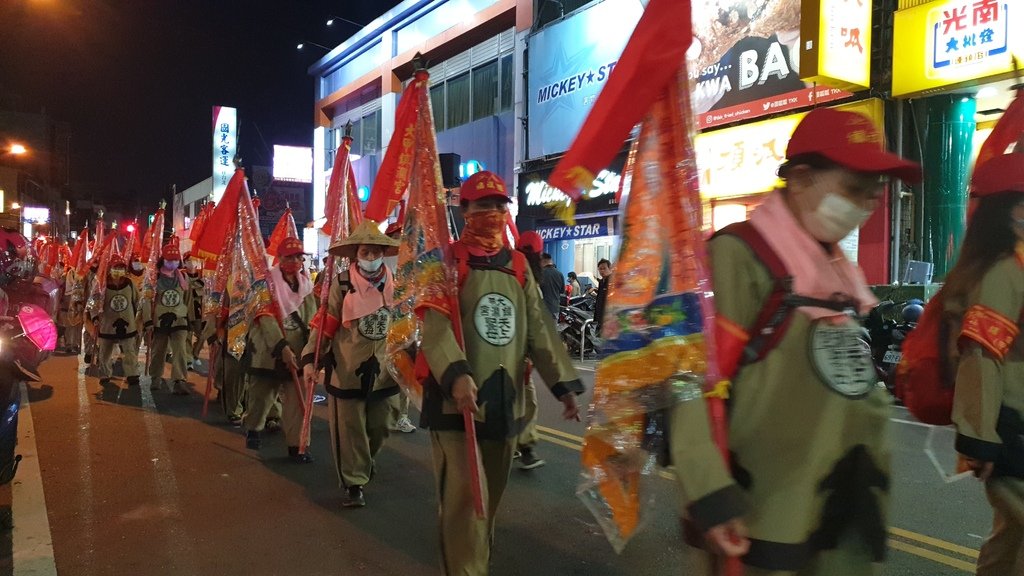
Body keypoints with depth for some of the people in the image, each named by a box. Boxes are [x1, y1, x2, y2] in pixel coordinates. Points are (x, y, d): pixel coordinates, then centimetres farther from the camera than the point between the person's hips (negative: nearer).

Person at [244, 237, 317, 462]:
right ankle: (253, 428, 40)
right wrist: (282, 347, -24)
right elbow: (267, 319, -16)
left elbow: (311, 321, 7)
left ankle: (296, 445, 9)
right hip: (268, 351, -3)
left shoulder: (306, 285, 7)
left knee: (297, 401, -1)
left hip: (297, 352, 3)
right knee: (261, 397, 12)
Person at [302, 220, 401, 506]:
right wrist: (310, 358, -14)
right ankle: (354, 483, 18)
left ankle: (366, 463, 46)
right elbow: (324, 324, -8)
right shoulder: (341, 284, -9)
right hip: (348, 372, -3)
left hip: (385, 371, 4)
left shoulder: (395, 284, 1)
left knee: (380, 428, 17)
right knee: (349, 431, 2)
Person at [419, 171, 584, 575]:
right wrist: (456, 375, -34)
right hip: (457, 398, -5)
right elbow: (435, 326, -17)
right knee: (465, 495, -8)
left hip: (505, 397, 5)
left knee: (492, 492, 18)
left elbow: (539, 328, 7)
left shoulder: (518, 266, 10)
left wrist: (563, 383, -3)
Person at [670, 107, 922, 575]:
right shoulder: (738, 257, -16)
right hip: (761, 519, -8)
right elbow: (694, 382, -22)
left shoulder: (842, 272, 13)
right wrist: (711, 496, -23)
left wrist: (873, 471, 19)